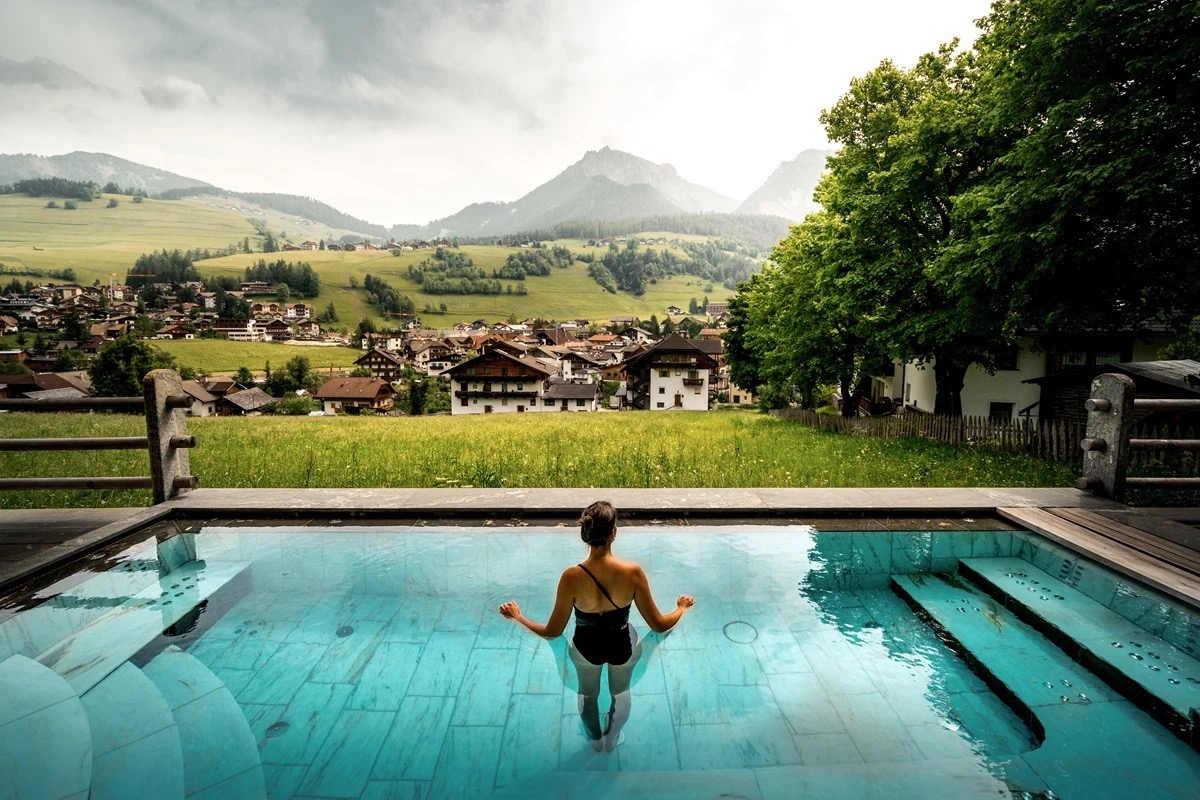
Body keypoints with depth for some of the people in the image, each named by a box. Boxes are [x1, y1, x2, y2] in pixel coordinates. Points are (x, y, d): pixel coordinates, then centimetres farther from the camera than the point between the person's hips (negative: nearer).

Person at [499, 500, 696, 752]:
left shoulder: (572, 577, -32)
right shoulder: (633, 572, -31)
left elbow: (552, 632, -20)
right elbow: (659, 625, -21)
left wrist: (516, 616, -5)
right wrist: (683, 607, -1)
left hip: (586, 648, 0)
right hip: (623, 646, 0)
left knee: (588, 693, 34)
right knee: (621, 692, 35)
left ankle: (595, 739, 61)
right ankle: (612, 739, 60)